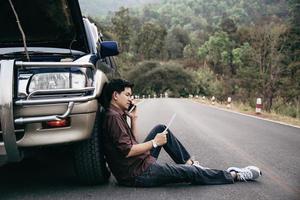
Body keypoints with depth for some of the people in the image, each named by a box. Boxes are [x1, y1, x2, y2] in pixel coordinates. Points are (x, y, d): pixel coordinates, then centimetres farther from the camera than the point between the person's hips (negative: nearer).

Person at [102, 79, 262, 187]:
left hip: (141, 162, 10)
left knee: (160, 129, 13)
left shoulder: (117, 114, 11)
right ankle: (234, 175, 9)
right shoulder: (113, 117, -20)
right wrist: (154, 143, -17)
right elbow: (127, 150, -26)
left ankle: (188, 162, 14)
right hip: (138, 174, -10)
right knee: (191, 173, -8)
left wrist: (133, 118, 5)